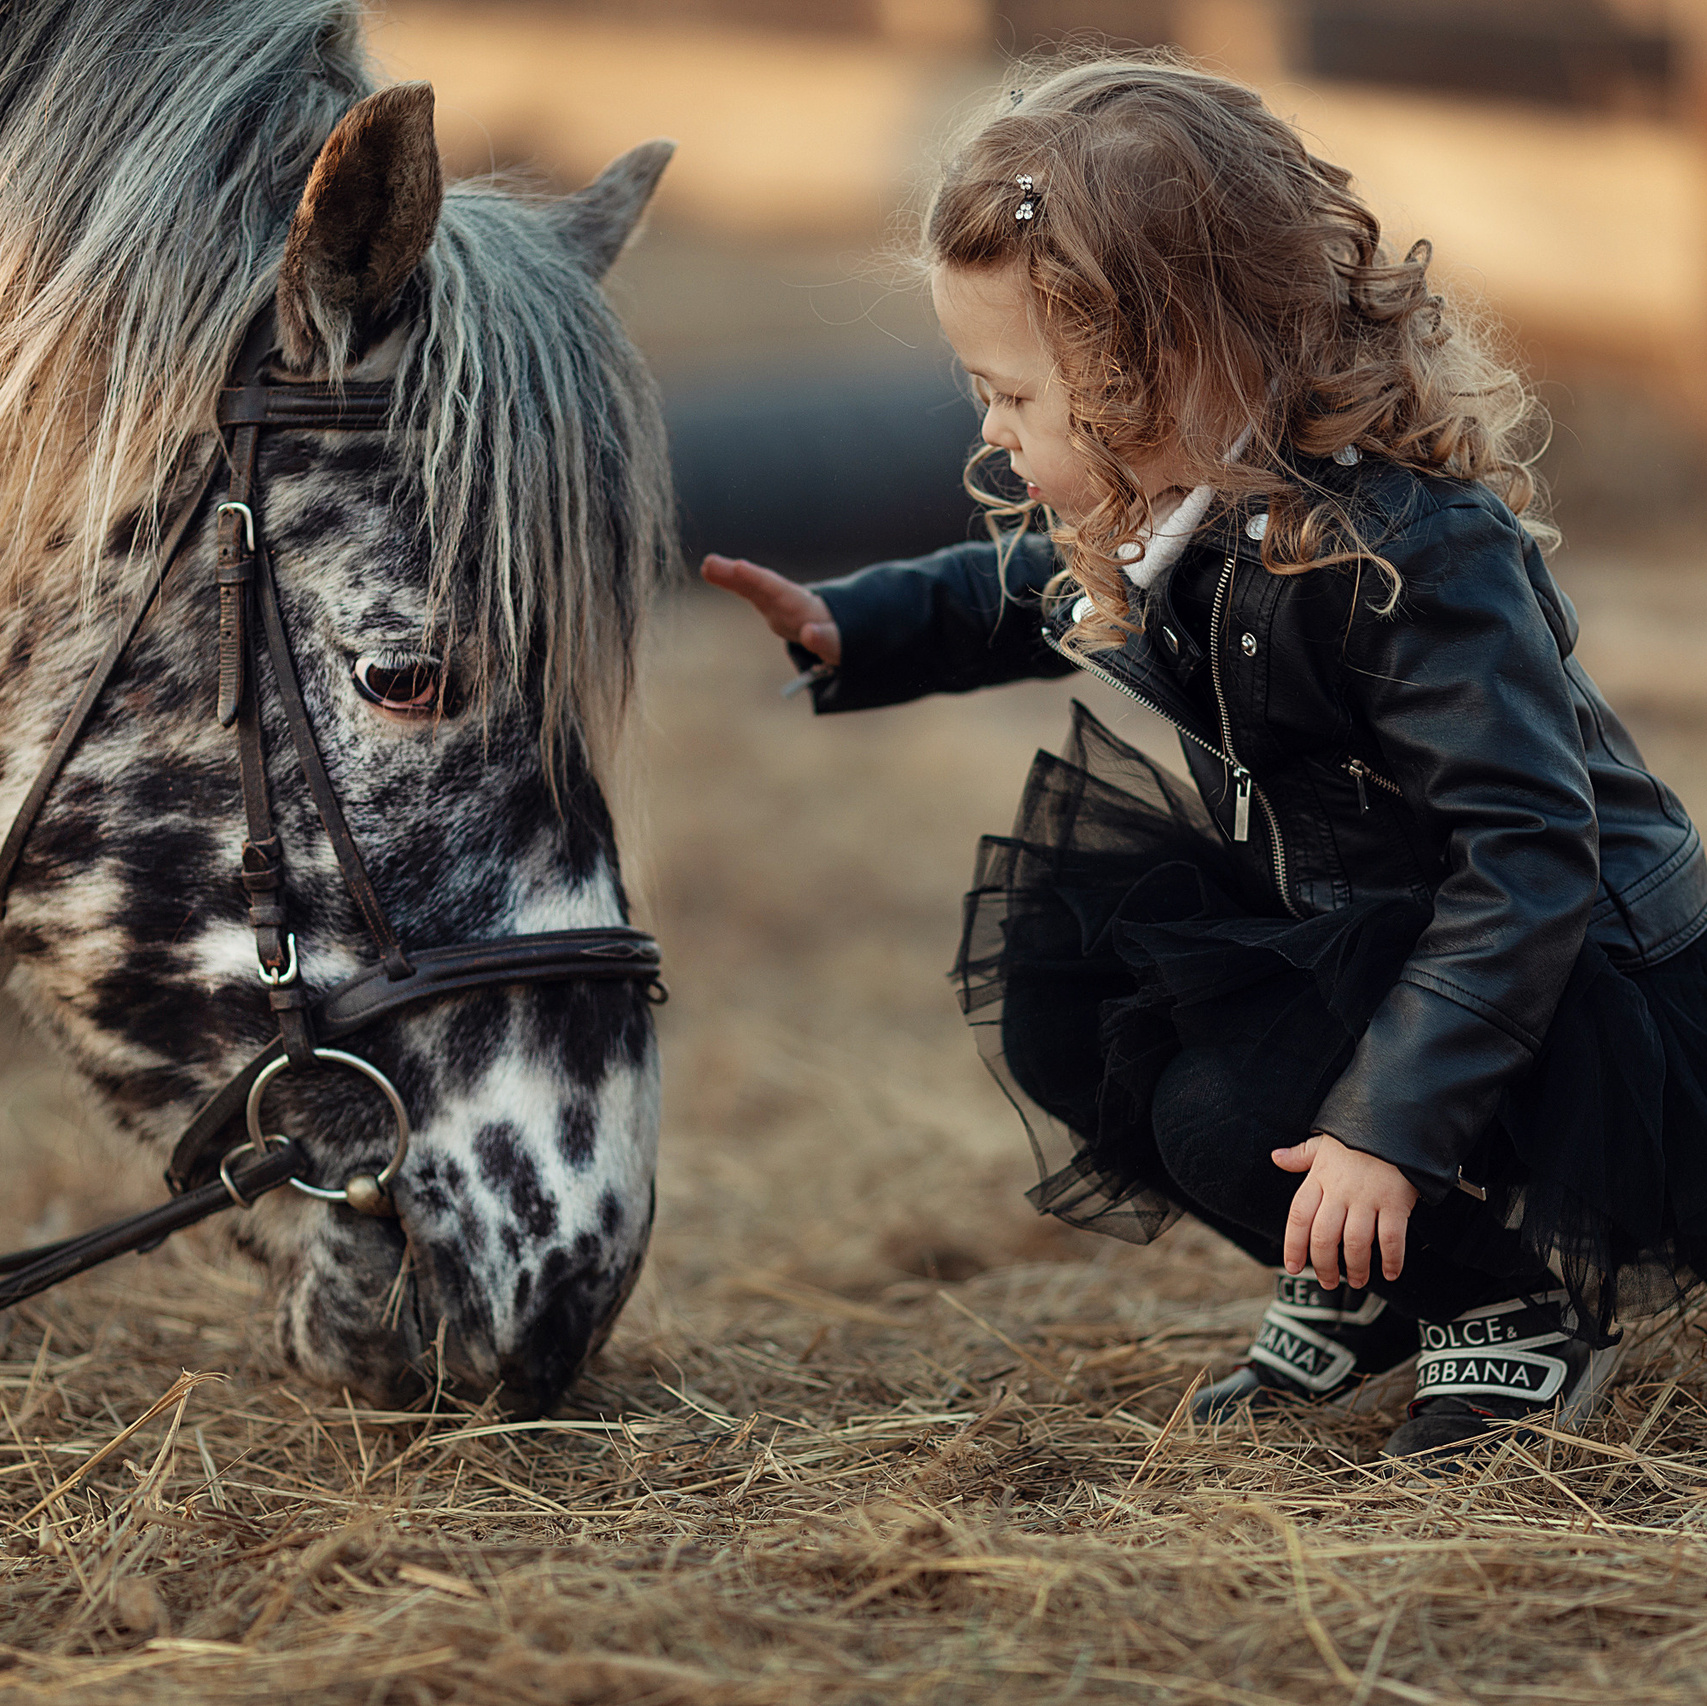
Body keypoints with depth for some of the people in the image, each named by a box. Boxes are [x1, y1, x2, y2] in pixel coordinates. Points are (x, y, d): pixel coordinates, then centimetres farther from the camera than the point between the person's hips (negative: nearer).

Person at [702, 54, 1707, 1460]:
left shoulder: (1414, 548, -31)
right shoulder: (1177, 510, -4)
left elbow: (1531, 860, -32)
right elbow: (1025, 594, 20)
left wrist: (1392, 1123, -35)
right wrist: (844, 631, 3)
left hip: (1572, 1000, -9)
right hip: (1345, 939, 9)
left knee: (1229, 1113, -25)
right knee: (1063, 1022, -3)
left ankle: (1530, 1303, 1)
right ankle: (1364, 1285, 14)